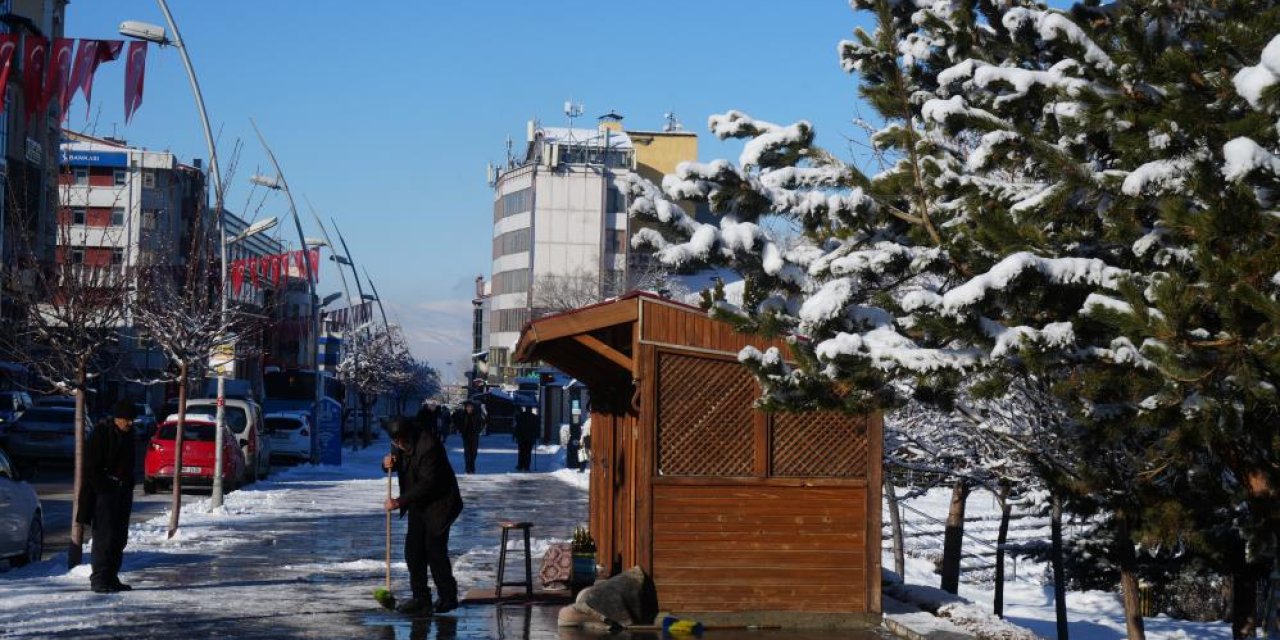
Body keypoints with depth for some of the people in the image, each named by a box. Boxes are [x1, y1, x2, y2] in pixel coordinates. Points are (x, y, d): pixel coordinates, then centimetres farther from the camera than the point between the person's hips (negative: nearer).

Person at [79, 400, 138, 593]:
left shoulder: (127, 434, 13)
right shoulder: (101, 433, -10)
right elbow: (91, 467, -13)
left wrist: (128, 486, 15)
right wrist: (102, 488, -17)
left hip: (122, 491, 8)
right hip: (104, 491, -8)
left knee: (119, 537, 9)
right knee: (104, 536, -10)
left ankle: (111, 577, 16)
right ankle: (99, 578, -9)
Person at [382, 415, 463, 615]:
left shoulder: (428, 446, -27)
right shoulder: (400, 444, -2)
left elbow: (426, 484, -28)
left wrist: (399, 502, -26)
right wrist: (388, 464, -12)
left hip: (438, 503, -8)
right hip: (417, 504, 8)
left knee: (435, 550, -7)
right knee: (413, 550, 4)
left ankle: (448, 597, 6)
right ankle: (420, 598, 10)